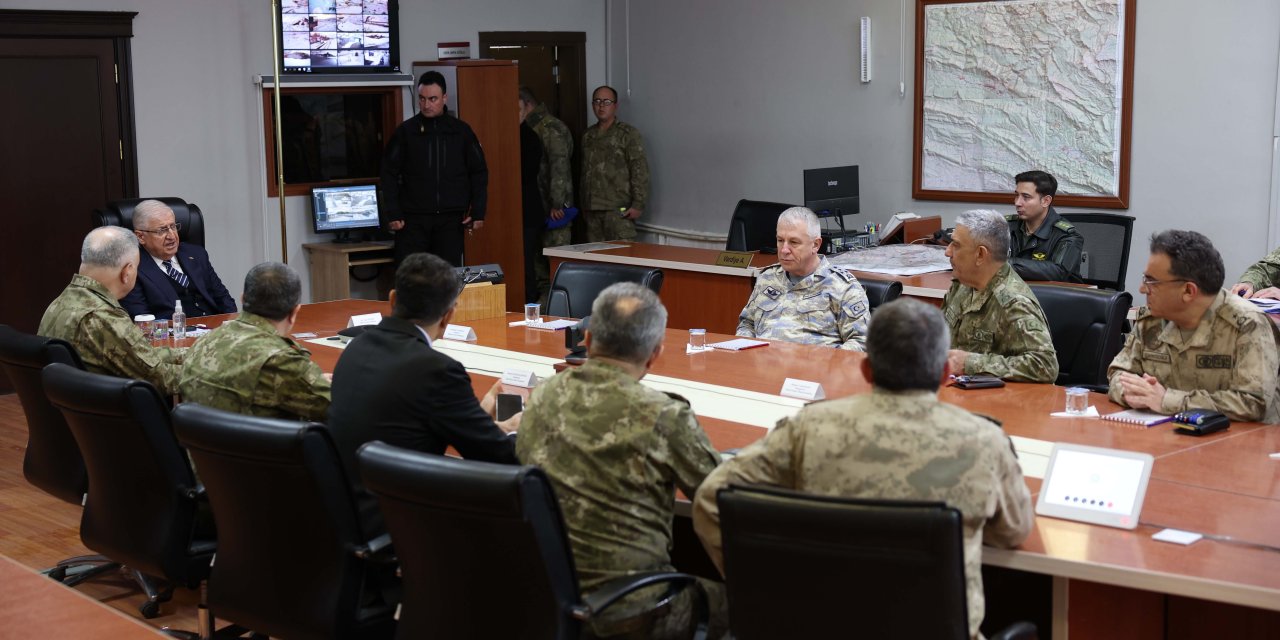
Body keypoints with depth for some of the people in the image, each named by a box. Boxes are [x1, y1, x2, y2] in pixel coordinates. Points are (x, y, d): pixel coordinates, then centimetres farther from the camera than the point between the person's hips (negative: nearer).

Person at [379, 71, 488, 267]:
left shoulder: (461, 131, 6)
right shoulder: (405, 131, 3)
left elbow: (479, 173, 9)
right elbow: (389, 175, 3)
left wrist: (478, 212, 1)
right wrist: (392, 214, -5)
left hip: (451, 220, 1)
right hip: (413, 219, -1)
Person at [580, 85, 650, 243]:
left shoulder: (628, 134, -1)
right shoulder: (588, 136, 17)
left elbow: (640, 171, -7)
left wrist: (638, 205, -14)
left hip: (618, 209, -6)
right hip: (592, 209, 6)